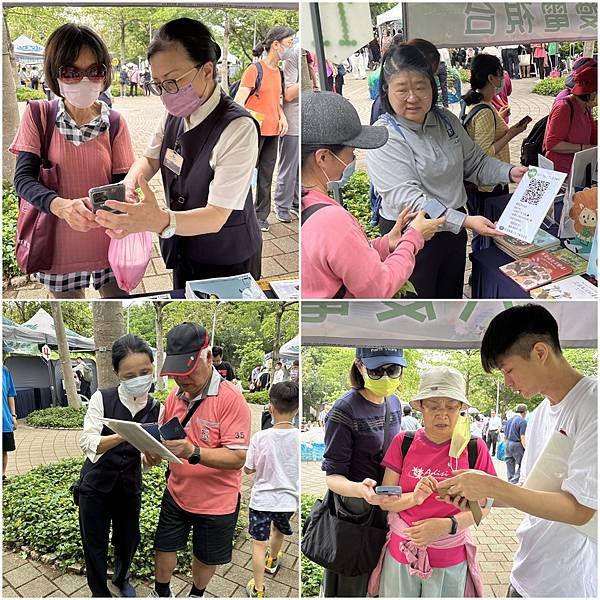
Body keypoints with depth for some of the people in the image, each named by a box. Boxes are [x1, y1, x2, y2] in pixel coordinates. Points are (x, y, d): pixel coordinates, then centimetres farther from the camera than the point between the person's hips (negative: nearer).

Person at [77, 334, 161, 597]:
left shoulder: (155, 409, -8)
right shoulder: (102, 399, -16)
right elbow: (87, 443, -25)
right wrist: (125, 435, -40)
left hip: (130, 487, 3)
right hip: (95, 486, -3)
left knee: (128, 539, 19)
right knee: (95, 545, 10)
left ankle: (121, 579, 50)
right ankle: (99, 591, 37)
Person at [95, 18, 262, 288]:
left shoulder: (238, 128, -27)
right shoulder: (175, 114, -4)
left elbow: (216, 217, -30)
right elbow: (150, 159, 11)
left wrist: (160, 221, -48)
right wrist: (131, 180, -14)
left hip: (227, 264, -6)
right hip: (183, 252, 7)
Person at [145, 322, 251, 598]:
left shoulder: (231, 398, -24)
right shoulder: (175, 396, -3)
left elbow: (237, 458, -26)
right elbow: (165, 437, 11)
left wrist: (193, 453, -40)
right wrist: (155, 449, -13)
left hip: (216, 501, -4)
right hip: (176, 493, 5)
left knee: (206, 557, 18)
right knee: (164, 547, 19)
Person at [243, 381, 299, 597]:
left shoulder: (260, 437, -19)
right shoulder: (300, 437, -15)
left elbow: (248, 469, -8)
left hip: (262, 500, -3)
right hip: (288, 499, 3)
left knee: (259, 544, 10)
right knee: (279, 531, 30)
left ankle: (258, 589, 18)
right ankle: (272, 561, 55)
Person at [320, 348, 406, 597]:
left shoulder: (394, 403, 0)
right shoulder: (344, 411, -21)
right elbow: (333, 476, -19)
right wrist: (359, 489, -38)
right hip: (354, 511, -6)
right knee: (350, 588, 8)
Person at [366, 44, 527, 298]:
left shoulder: (446, 120, 4)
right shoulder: (384, 137, -19)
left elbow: (475, 162, 14)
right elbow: (407, 198, -27)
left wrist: (509, 172, -6)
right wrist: (465, 221, -33)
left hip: (454, 229, 7)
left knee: (452, 295, 22)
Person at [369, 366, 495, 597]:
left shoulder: (474, 448, -8)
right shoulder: (403, 443, -6)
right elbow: (385, 501, -4)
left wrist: (448, 525, -19)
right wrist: (414, 497, -23)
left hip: (450, 559, -1)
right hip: (400, 553, 1)